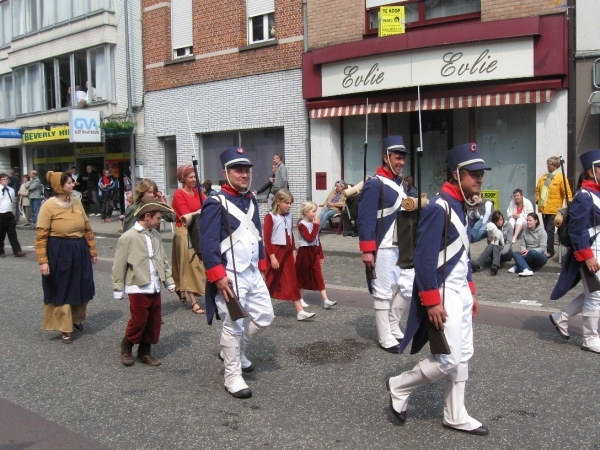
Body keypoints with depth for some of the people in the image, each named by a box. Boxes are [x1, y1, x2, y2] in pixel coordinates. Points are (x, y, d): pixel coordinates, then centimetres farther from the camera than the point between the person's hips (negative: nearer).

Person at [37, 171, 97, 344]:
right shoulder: (48, 206, -12)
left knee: (80, 288, 15)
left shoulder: (77, 202, 4)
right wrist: (43, 261, -16)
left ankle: (77, 319, 39)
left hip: (80, 251, 5)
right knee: (61, 291, 6)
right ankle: (65, 329, 17)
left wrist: (92, 251, 12)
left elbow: (87, 229, 10)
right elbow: (41, 236, -12)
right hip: (59, 253, -5)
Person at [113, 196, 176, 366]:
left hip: (154, 287, 6)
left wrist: (169, 281, 11)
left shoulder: (155, 235, 6)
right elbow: (119, 266, -8)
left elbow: (163, 260, 13)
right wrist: (118, 289, -6)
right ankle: (126, 348, 25)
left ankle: (145, 352, 26)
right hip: (138, 288, -6)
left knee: (154, 322, 11)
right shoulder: (128, 237, -11)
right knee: (139, 321, 0)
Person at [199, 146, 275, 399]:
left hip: (253, 274, 8)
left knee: (265, 317, 14)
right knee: (234, 326, -1)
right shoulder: (215, 204, -13)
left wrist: (261, 266, 17)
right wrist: (218, 277, -21)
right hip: (230, 277, -8)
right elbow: (207, 244, -18)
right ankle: (232, 377, 15)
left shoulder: (251, 200, 12)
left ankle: (234, 352, 36)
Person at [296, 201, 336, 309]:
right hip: (305, 252, -6)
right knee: (302, 276, 7)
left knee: (319, 277, 1)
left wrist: (321, 254, 17)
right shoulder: (302, 224, -13)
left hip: (314, 252, 6)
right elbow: (310, 238, -25)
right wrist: (316, 226, -21)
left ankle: (326, 301, -4)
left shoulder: (313, 223, 10)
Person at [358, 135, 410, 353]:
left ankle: (392, 324, 28)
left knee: (410, 284, 11)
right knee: (383, 292, 0)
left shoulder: (400, 183, 14)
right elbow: (366, 219, -17)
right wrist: (367, 251, -20)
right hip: (383, 248, -9)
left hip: (402, 245, 9)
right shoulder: (374, 184, -13)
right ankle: (386, 338, 10)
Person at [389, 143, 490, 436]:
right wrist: (432, 302, -24)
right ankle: (400, 387, 17)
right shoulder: (438, 208, -20)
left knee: (463, 356, 14)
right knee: (448, 360, -5)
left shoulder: (461, 206, 10)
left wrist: (470, 291, 16)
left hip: (460, 292, 10)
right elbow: (424, 258, -23)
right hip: (442, 295, -10)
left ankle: (455, 417, 26)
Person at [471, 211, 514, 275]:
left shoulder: (508, 226, -4)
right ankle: (476, 265, -54)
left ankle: (495, 266, -62)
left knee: (495, 245, -34)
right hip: (495, 252, 2)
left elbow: (509, 242, -13)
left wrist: (502, 252, -31)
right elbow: (489, 243, -2)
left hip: (506, 252, -2)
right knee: (491, 245, -33)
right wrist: (490, 240, -27)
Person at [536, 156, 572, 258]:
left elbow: (567, 193, -9)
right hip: (543, 208, 6)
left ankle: (549, 251, -3)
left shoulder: (561, 178, -8)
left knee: (550, 230, -8)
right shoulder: (543, 177, 9)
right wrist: (538, 200, 11)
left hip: (554, 209, -6)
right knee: (546, 230, 12)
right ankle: (548, 249, 21)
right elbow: (538, 189, 22)